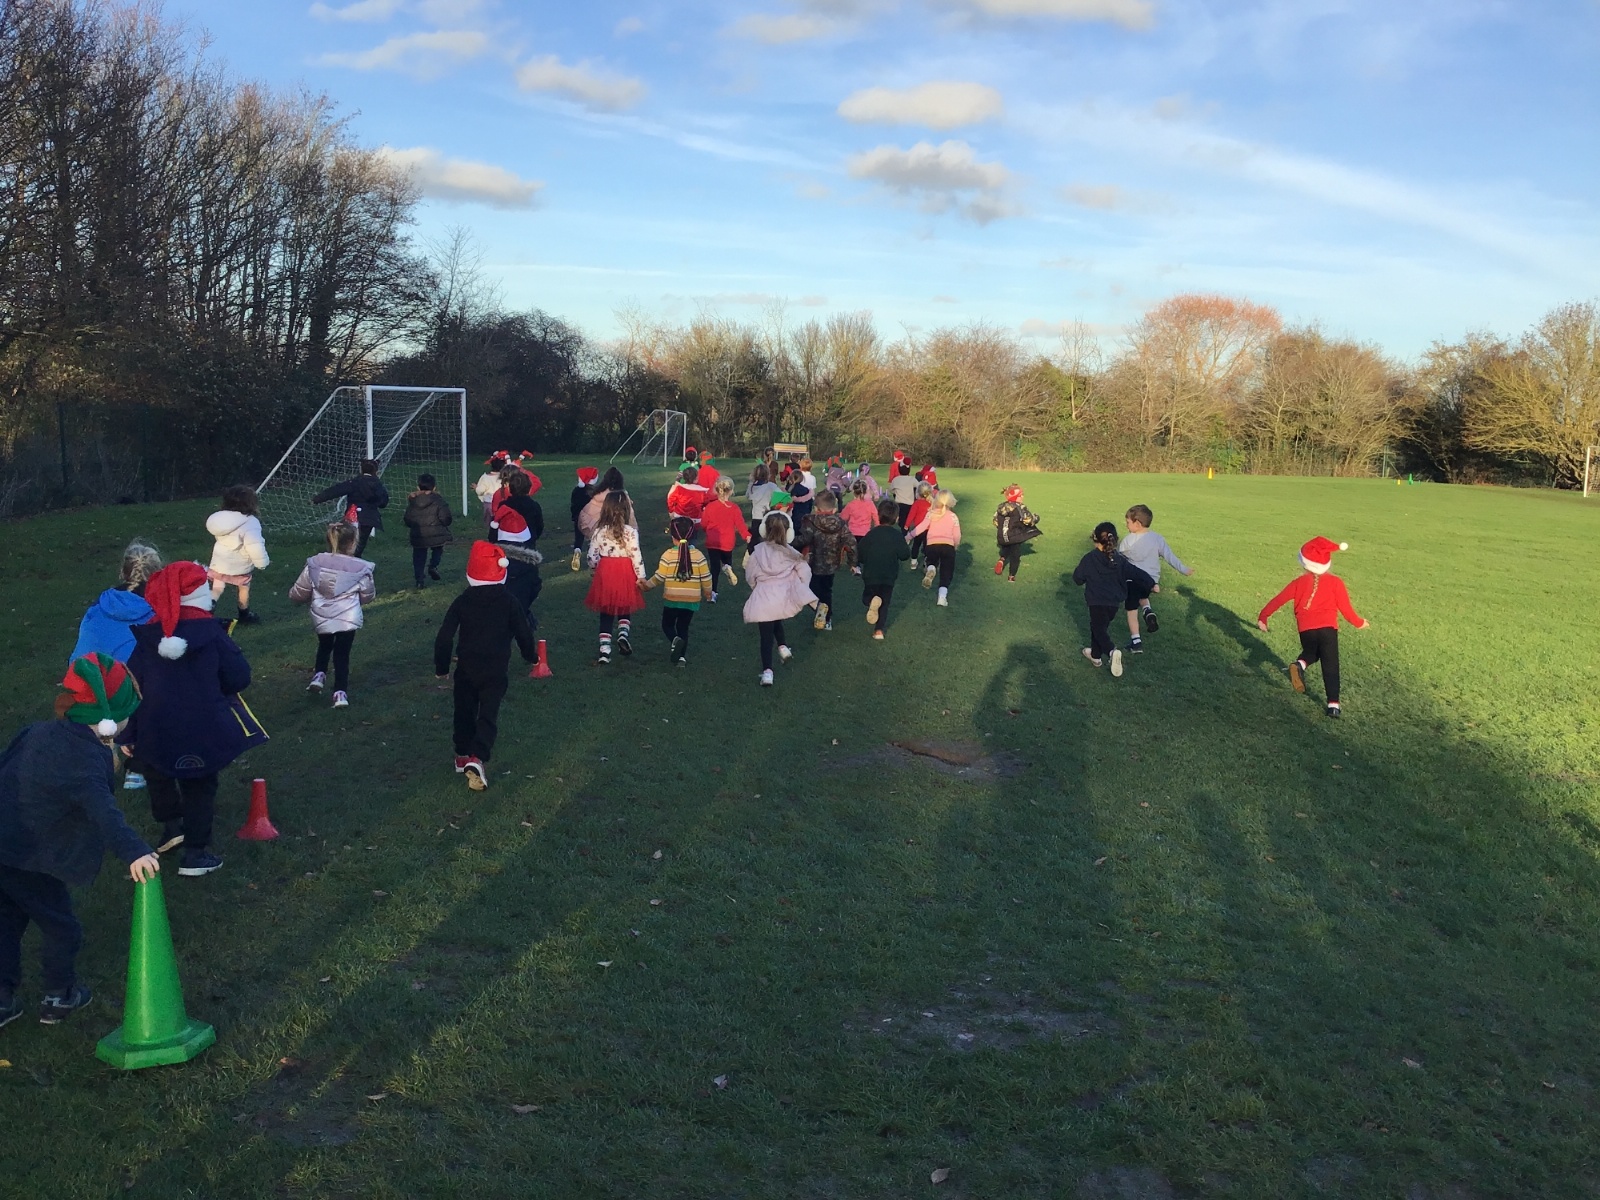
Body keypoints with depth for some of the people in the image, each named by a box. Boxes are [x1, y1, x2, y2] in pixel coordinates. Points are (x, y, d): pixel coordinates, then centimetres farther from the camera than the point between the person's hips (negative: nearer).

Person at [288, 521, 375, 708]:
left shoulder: (314, 563, -6)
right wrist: (374, 590, 26)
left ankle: (319, 676, 15)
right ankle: (340, 693, 0)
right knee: (342, 655, 7)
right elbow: (367, 597, 3)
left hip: (321, 619, 3)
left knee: (324, 646, 29)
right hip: (347, 620, -2)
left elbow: (298, 593, 2)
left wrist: (300, 598, 25)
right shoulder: (360, 568, -12)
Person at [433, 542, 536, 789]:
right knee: (488, 715, -3)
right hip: (495, 671, -2)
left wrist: (441, 667, 10)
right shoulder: (509, 602, -4)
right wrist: (529, 655, 20)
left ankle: (463, 755, 30)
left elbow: (444, 637, -2)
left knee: (464, 712, 20)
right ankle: (477, 758, -23)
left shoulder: (461, 602, -1)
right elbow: (523, 632, 0)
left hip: (466, 669, 2)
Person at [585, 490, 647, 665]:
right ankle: (623, 633, -4)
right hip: (625, 574, -2)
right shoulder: (630, 532, -12)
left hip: (604, 574, 2)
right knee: (624, 610, 20)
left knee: (606, 614, 10)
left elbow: (592, 557, -1)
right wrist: (641, 576, -3)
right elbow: (636, 556, -12)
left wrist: (597, 567, 19)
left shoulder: (599, 531, -4)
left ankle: (604, 650, 6)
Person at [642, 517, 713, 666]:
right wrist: (708, 592, 16)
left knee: (667, 624, 14)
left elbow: (659, 576, -11)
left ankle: (674, 640, -18)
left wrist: (647, 584, 6)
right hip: (692, 599, 2)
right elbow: (706, 577, -1)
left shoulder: (668, 555, -11)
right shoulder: (698, 555, -4)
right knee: (683, 627, 14)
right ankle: (682, 656, 5)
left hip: (671, 599, -2)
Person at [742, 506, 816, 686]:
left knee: (766, 634, 2)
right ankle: (783, 647, 14)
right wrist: (798, 591, 13)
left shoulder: (758, 551, -5)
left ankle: (767, 671, -4)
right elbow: (804, 573, -2)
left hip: (764, 599, -2)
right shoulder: (791, 553, -2)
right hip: (784, 598, 2)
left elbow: (750, 576, 2)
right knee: (777, 623, 32)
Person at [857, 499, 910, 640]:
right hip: (889, 576, 0)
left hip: (871, 574, 0)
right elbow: (904, 554, -10)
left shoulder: (871, 533, -8)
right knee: (885, 603, 11)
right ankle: (879, 630, 4)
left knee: (867, 596, 17)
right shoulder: (897, 535, -9)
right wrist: (907, 546, 10)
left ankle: (872, 602, -19)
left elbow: (860, 554, -6)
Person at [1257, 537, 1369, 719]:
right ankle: (1333, 704, -5)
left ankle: (1300, 664, -5)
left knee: (1311, 654, 30)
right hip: (1328, 627, -2)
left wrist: (1263, 617, 17)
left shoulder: (1300, 583, 7)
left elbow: (1278, 600, 8)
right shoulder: (1335, 582, 3)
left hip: (1306, 628, 2)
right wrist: (1359, 622, 23)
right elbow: (1345, 607, 6)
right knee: (1330, 666, 3)